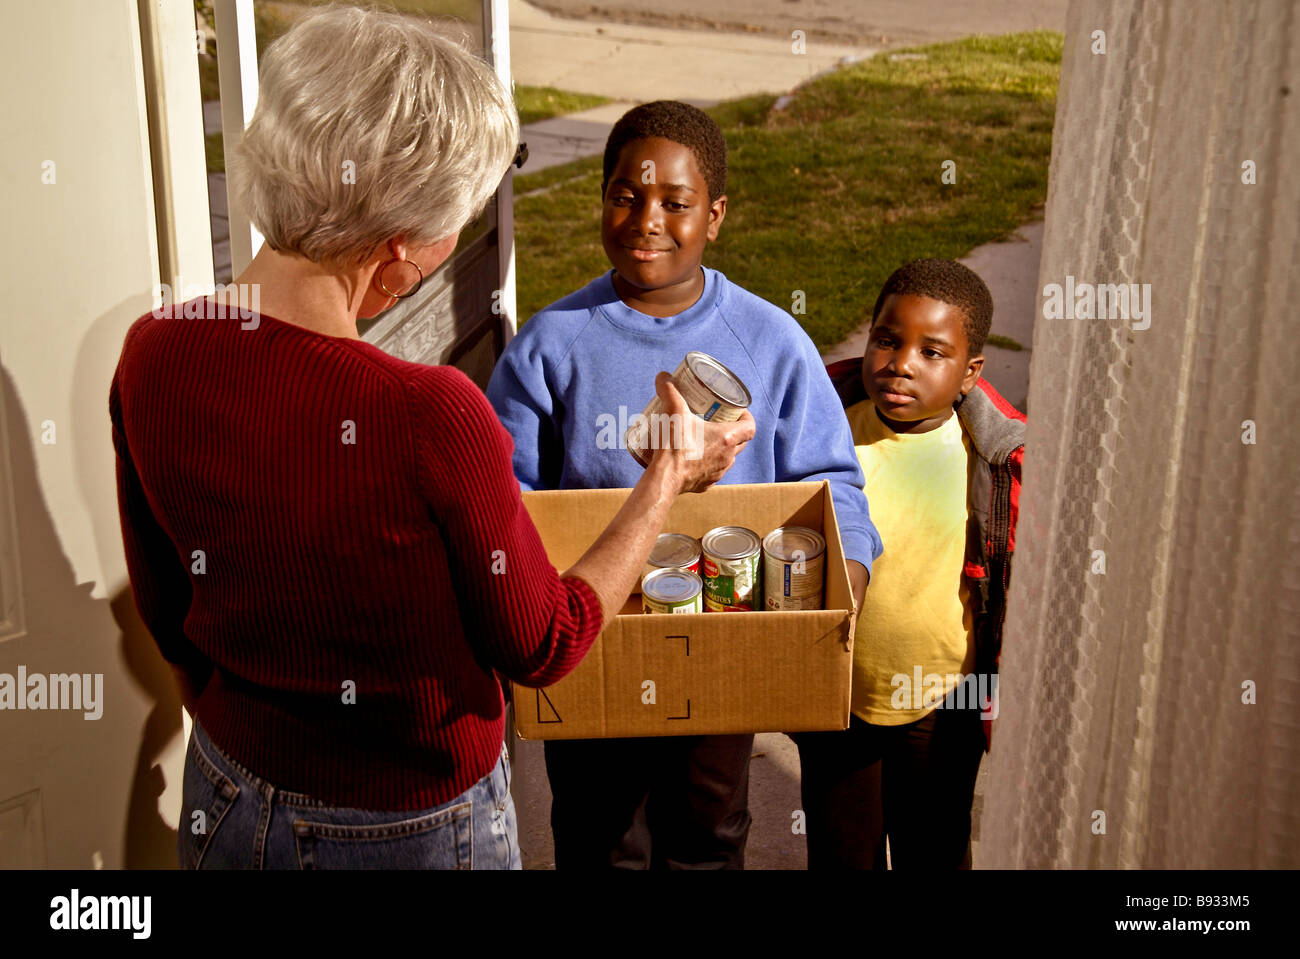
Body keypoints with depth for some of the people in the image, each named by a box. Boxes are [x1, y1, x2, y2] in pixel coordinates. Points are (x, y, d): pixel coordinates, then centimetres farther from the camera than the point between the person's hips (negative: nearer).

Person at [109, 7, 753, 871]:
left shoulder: (151, 357, -14)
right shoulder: (429, 416, -31)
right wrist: (669, 477, -4)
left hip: (226, 807, 5)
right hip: (411, 830, -4)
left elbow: (168, 620, 1)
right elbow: (542, 648, -14)